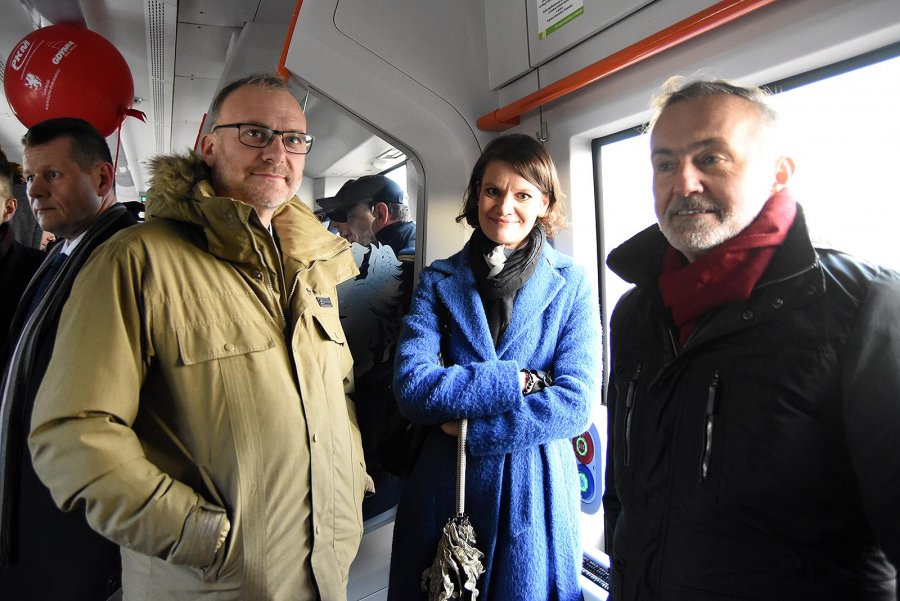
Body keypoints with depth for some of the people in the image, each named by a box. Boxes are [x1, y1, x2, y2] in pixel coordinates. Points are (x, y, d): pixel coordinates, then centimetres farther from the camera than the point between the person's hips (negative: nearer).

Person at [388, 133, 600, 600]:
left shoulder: (571, 285, -4)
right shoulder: (439, 282, -3)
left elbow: (576, 402, -13)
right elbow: (411, 387, -15)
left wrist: (471, 430, -16)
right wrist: (516, 381, -19)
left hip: (535, 492, 0)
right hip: (444, 487, 1)